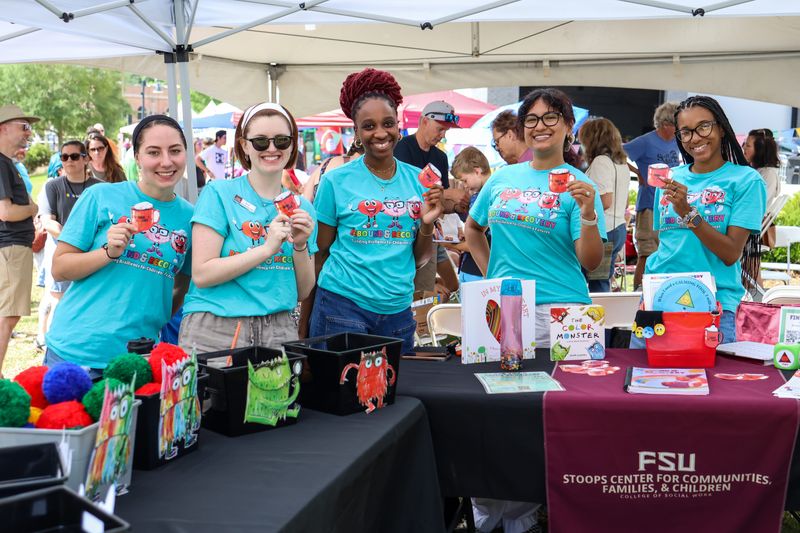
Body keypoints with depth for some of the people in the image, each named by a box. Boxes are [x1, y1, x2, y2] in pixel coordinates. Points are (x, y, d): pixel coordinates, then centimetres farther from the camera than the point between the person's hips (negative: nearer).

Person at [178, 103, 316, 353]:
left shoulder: (302, 207, 10)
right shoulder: (219, 194, -2)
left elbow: (303, 292, 11)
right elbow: (201, 274, -11)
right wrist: (267, 248, -16)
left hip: (278, 330, 4)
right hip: (216, 331, -4)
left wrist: (300, 246, -6)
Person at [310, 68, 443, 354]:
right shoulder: (337, 181, -4)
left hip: (398, 310, 3)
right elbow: (320, 252, 1)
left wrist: (427, 223, -7)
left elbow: (420, 258, 11)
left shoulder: (418, 180, 5)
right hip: (344, 307, -3)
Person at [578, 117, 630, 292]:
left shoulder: (600, 161, -12)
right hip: (619, 228, 9)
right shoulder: (622, 163, 16)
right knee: (603, 283, 12)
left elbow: (605, 202, -18)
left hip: (602, 230, -9)